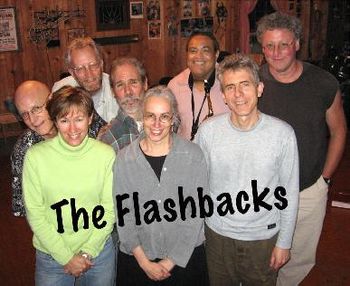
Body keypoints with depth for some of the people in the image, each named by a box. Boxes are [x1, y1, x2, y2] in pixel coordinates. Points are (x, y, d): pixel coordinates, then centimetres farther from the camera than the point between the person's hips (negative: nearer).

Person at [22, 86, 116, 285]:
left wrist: (88, 252, -7)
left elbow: (110, 210, -4)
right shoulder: (36, 156, -12)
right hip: (52, 253, 0)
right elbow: (35, 214, -8)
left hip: (99, 250, 1)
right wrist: (66, 257, -9)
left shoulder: (107, 154, -10)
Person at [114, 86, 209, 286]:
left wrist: (171, 261, -9)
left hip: (186, 256, 0)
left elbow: (197, 213, -8)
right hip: (136, 258, 1)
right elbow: (123, 215, -4)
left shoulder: (193, 155, -9)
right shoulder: (124, 159, -7)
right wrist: (144, 262, -7)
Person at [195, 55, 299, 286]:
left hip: (264, 237, -1)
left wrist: (284, 242, -2)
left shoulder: (283, 134, -14)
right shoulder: (208, 131, -11)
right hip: (218, 234, 1)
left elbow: (290, 193, -5)